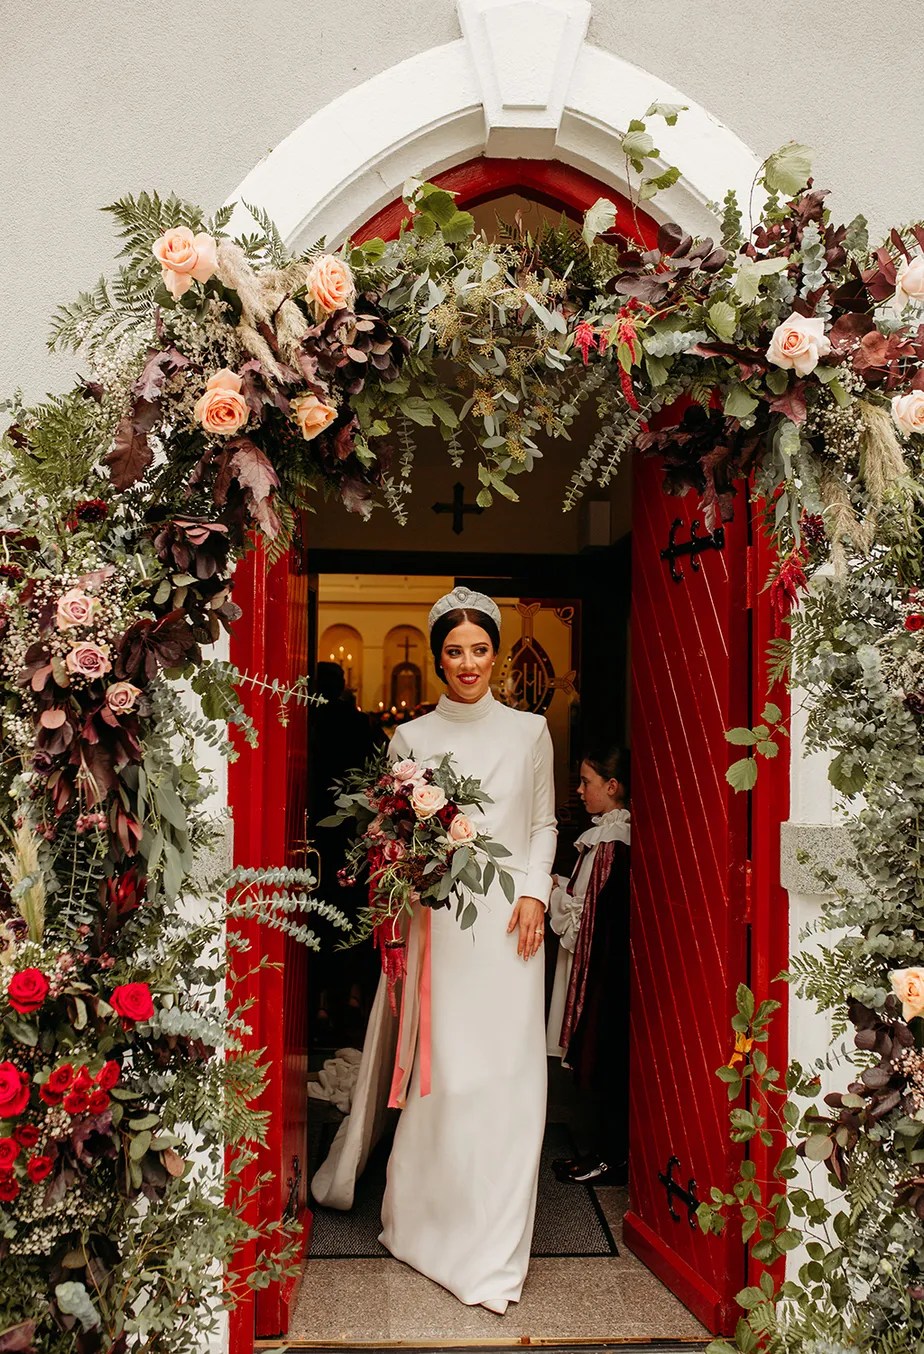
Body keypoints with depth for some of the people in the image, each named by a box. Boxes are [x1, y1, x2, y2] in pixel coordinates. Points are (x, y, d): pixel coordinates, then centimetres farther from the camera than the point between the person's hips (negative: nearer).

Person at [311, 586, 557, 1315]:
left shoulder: (530, 730, 7)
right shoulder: (411, 737, 7)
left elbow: (544, 822, 9)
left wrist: (535, 892, -3)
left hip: (508, 916, 0)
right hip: (437, 916, 0)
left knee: (507, 1069, 0)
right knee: (442, 1067, 2)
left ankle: (494, 1248, 13)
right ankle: (439, 1220, 22)